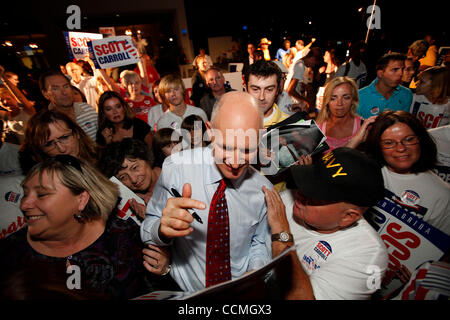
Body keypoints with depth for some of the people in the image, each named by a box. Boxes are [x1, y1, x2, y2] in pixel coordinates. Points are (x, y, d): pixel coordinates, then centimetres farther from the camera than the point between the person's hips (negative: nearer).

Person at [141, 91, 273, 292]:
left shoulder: (263, 189, -8)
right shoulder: (176, 167, -16)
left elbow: (259, 244, 6)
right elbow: (147, 233, -8)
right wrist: (163, 229, -29)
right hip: (183, 292, 0)